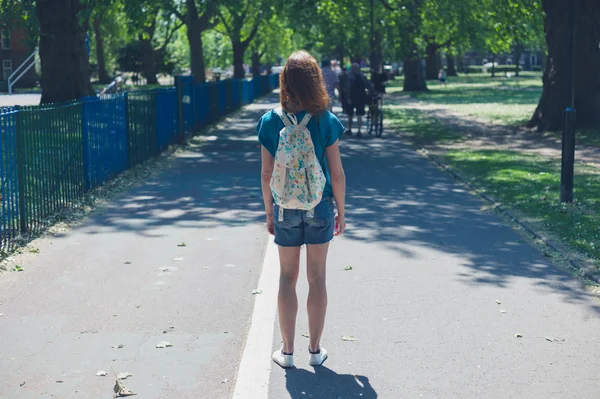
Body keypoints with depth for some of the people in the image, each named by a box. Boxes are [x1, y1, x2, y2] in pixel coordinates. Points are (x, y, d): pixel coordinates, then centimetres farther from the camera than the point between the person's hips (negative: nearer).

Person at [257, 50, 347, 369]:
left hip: (285, 209, 1)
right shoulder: (325, 121, -10)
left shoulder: (271, 121, -8)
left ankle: (287, 352, 16)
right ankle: (315, 350, 18)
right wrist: (341, 212, 5)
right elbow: (336, 173, -7)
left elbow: (267, 173, -4)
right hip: (320, 208, 0)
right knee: (317, 278, 10)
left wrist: (269, 212, 8)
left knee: (287, 278, 11)